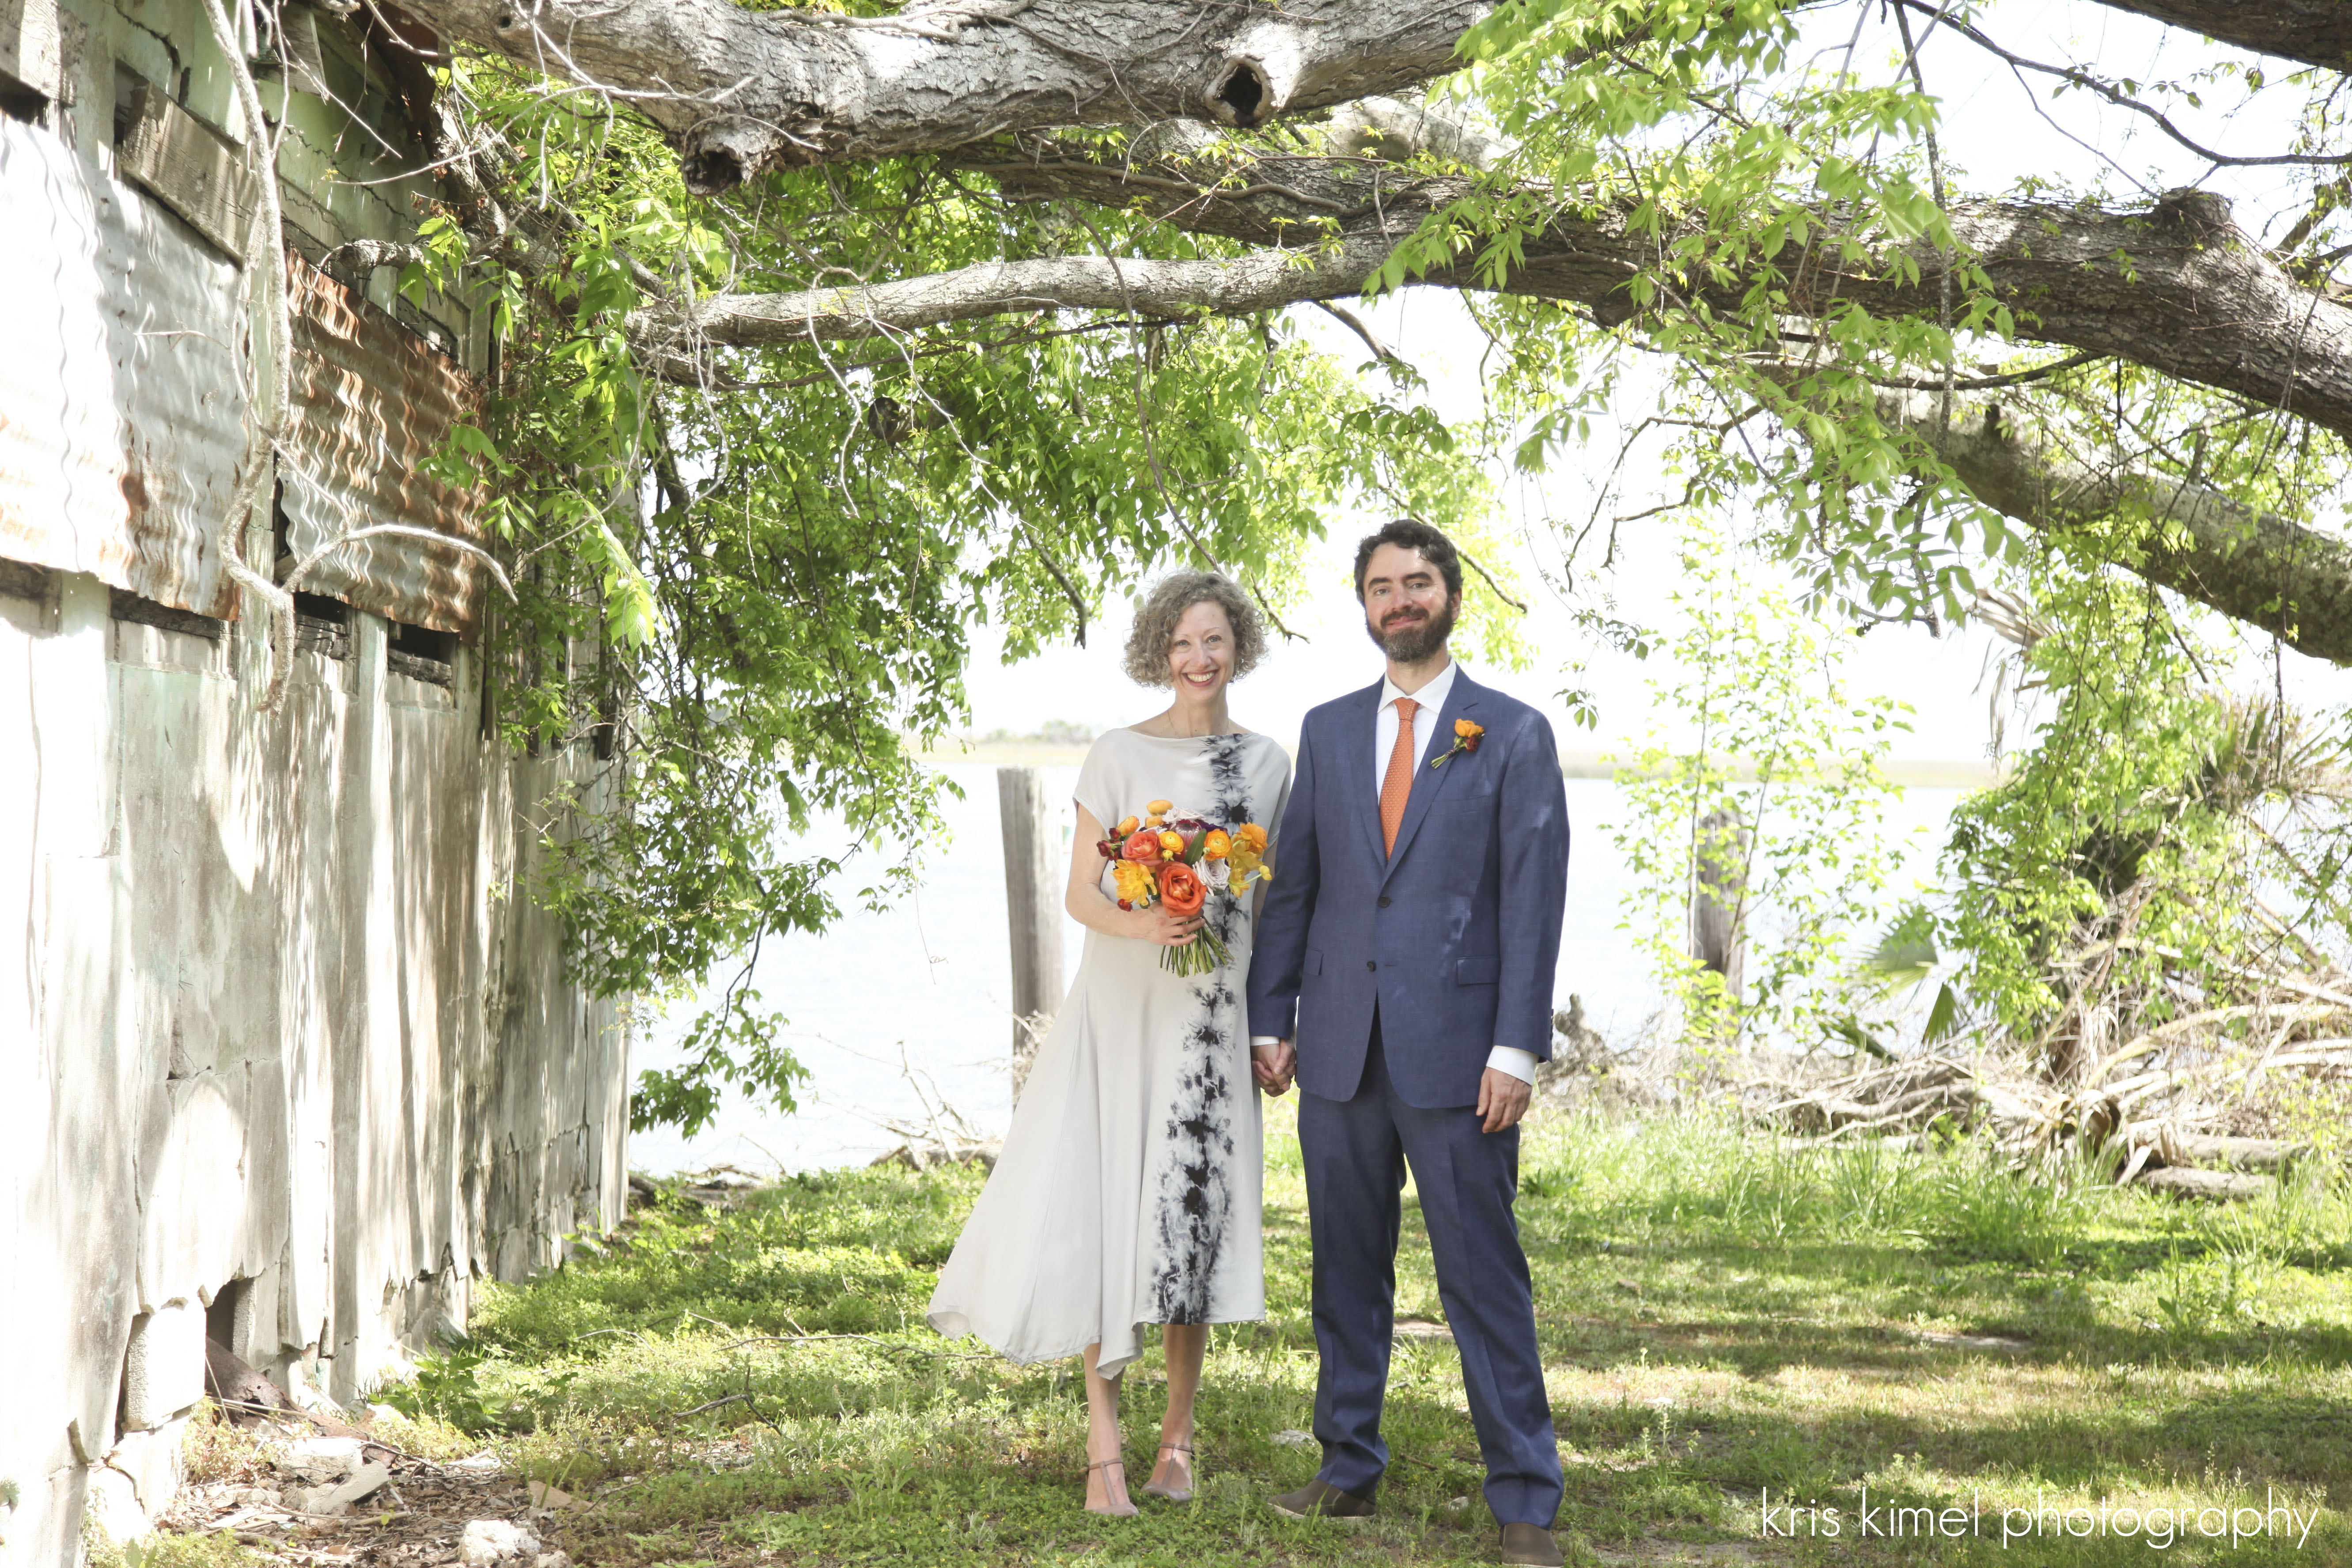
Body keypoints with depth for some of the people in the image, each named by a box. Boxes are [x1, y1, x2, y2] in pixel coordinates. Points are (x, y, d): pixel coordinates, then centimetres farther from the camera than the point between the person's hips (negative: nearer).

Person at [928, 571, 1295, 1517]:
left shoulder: (1267, 765, 9)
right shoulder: (1119, 757, 0)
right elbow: (1079, 895, 0)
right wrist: (1140, 924, -21)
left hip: (1214, 1016, 2)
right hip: (1122, 1004, -2)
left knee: (1197, 1211, 4)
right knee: (1109, 1209, -6)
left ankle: (1177, 1439, 17)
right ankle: (1104, 1445, 0)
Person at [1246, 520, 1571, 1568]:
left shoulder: (1513, 734, 1)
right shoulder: (1327, 730, 13)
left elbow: (1533, 901, -4)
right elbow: (1294, 884, 13)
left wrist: (1516, 1049, -11)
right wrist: (1272, 1018, 7)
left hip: (1454, 1050, -4)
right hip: (1340, 1049, 4)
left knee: (1484, 1275, -2)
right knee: (1346, 1268, 11)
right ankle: (1349, 1469, 23)